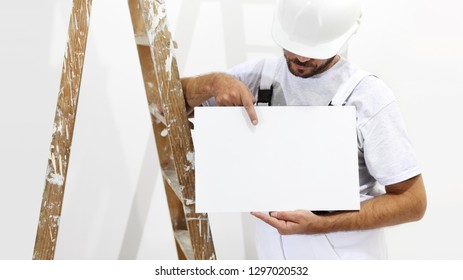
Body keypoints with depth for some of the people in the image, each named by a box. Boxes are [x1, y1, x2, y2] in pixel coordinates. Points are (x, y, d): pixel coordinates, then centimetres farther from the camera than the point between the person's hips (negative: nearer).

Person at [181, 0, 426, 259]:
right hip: (274, 254, 4)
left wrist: (319, 225, -24)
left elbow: (412, 201, -14)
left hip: (346, 257, -4)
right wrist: (215, 81, -20)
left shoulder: (369, 95, -16)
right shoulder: (260, 74, -4)